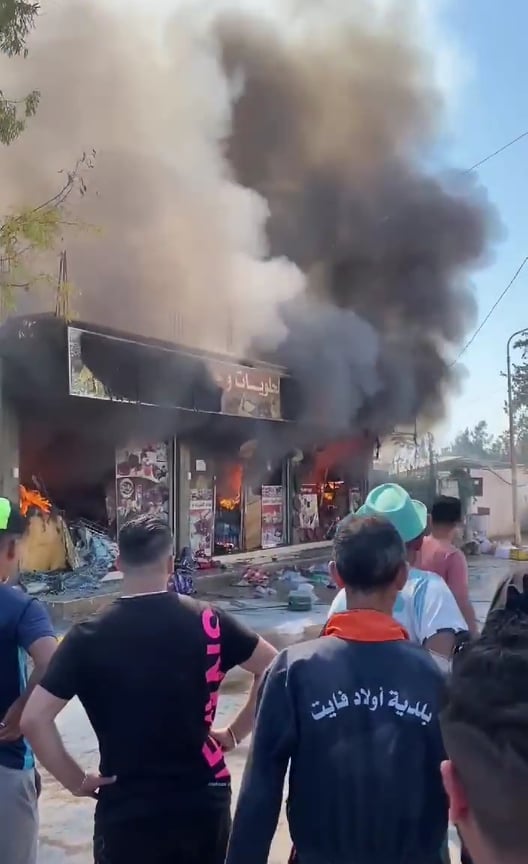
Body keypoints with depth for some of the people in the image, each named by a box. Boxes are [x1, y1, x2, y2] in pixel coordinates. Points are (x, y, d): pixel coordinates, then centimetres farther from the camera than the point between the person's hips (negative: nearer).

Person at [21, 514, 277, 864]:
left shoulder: (88, 638, -11)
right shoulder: (208, 621, -7)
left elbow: (34, 719, -15)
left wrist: (76, 781, -4)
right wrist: (235, 733, 6)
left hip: (125, 808, -1)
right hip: (203, 799, 2)